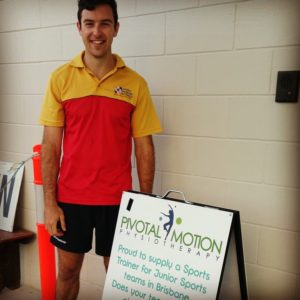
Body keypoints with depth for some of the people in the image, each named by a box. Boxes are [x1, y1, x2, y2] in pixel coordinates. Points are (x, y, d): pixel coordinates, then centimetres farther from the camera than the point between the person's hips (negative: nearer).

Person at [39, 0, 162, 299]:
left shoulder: (135, 83, -3)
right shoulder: (60, 78, -2)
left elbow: (144, 148, -1)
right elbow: (50, 145, -1)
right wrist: (49, 202, -4)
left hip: (117, 198, 0)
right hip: (70, 197, 1)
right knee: (67, 269, 17)